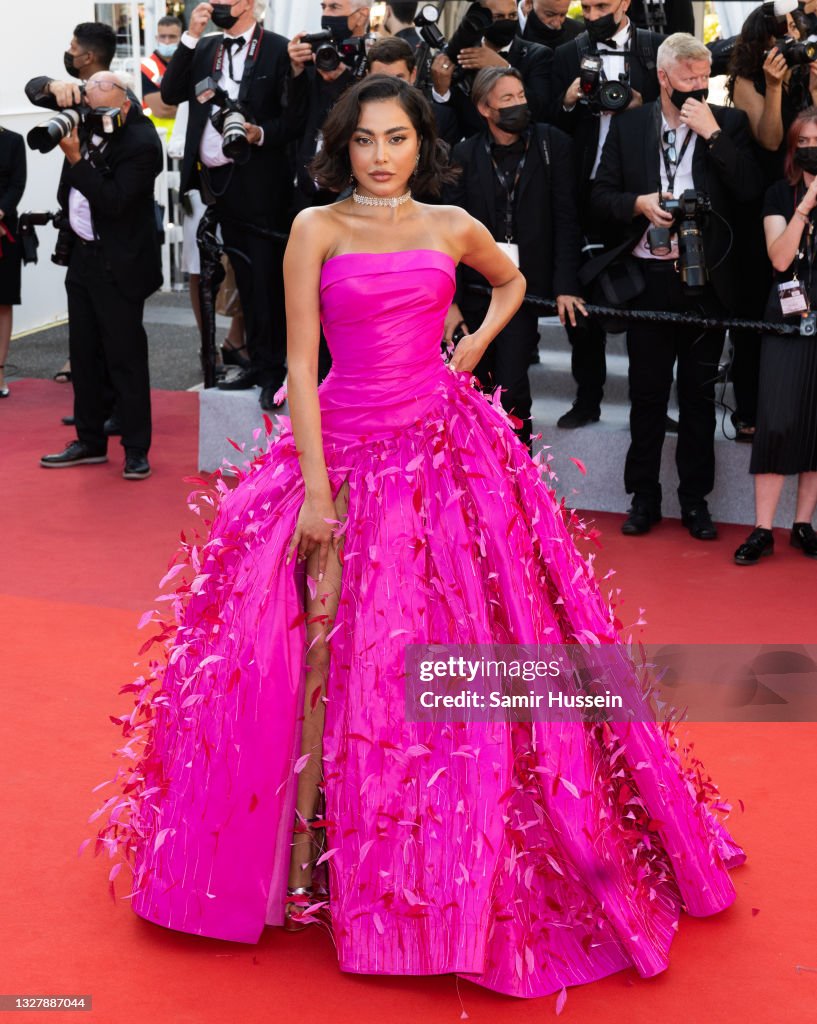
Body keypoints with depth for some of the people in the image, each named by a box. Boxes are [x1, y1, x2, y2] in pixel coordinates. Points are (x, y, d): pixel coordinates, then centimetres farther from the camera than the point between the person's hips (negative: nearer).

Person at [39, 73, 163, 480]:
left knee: (126, 357, -3)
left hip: (118, 266, -9)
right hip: (82, 255, 9)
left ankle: (136, 451, 6)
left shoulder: (142, 143, -19)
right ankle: (90, 441, 25)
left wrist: (75, 160, -27)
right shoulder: (87, 115, 4)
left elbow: (113, 201, -25)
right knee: (83, 354, 14)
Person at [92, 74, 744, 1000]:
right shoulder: (317, 229, 0)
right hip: (344, 448, -2)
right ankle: (301, 846, 5)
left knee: (450, 649, 2)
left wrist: (477, 344, 11)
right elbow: (300, 362, -5)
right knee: (323, 652, -5)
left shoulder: (452, 228, 8)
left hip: (446, 448, 2)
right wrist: (316, 491, -12)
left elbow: (511, 280, 30)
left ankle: (454, 864, 17)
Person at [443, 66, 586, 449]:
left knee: (510, 385, -10)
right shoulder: (465, 155, 1)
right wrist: (450, 300, -8)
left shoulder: (553, 145, -1)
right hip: (476, 284, 2)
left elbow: (566, 220, -2)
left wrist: (565, 285, -10)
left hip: (525, 282, -2)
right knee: (479, 384, 8)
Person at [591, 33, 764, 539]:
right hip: (648, 278, 1)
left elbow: (750, 189, -11)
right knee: (647, 392, 8)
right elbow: (603, 196, 6)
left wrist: (712, 132, -15)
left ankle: (696, 499, 17)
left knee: (699, 394, 7)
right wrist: (639, 203, -13)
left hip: (705, 281, 0)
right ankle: (644, 498, 18)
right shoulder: (629, 125, 4)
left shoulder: (729, 123, 2)